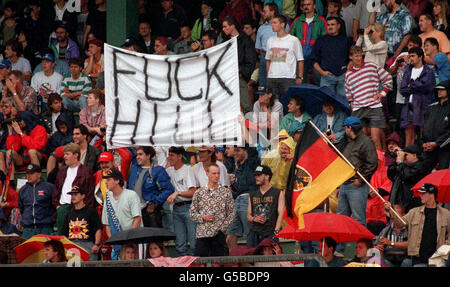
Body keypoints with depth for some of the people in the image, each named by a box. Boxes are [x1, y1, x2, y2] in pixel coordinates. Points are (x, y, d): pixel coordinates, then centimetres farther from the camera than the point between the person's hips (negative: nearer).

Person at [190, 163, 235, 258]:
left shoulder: (226, 192, 6)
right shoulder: (199, 192, 9)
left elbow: (231, 214, 5)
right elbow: (192, 213, 9)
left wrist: (222, 228, -6)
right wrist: (203, 218, -10)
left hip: (219, 235, 0)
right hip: (202, 234, 0)